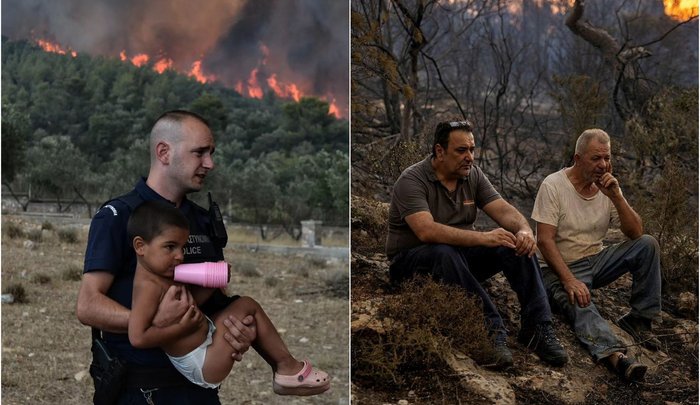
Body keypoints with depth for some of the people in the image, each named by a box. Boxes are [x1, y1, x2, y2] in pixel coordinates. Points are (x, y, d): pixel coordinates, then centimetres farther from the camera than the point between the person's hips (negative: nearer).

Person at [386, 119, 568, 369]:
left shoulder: (473, 175, 3)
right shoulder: (412, 181, -18)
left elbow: (504, 210, -5)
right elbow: (427, 231, -33)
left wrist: (524, 229, -29)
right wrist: (484, 238, -40)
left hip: (461, 257, 6)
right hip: (413, 262, -6)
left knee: (518, 244, -16)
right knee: (445, 253, -40)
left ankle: (537, 328, -22)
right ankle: (491, 329, -40)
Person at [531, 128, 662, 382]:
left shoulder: (607, 187, 3)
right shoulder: (553, 186, -12)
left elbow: (635, 233, -4)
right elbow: (545, 241, -18)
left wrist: (616, 197, -18)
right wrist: (569, 280, -29)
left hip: (597, 261, 6)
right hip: (561, 267, -5)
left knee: (647, 245, -14)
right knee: (580, 304, -37)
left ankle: (639, 320, -10)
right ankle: (614, 354, -59)